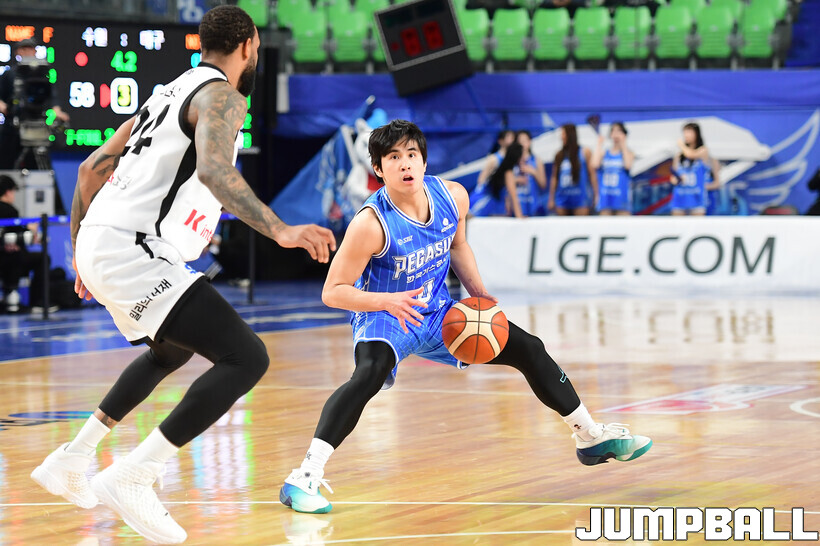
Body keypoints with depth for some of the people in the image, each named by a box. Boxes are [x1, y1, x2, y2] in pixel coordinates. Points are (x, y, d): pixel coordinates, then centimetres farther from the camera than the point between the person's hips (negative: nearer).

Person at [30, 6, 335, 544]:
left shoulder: (170, 93, 23)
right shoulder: (222, 96, -5)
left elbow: (93, 167, 27)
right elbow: (214, 170, -25)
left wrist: (81, 252, 35)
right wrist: (280, 230, -32)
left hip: (98, 241, 10)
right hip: (134, 252, -10)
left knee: (172, 351, 35)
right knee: (246, 357, -16)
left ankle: (71, 460, 36)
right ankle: (133, 478, -19)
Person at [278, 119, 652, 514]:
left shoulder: (452, 197, -12)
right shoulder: (371, 224, -29)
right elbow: (332, 292, -24)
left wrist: (479, 295, 1)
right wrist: (389, 301, -38)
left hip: (437, 314, 6)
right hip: (383, 318, -6)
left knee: (528, 349, 7)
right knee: (370, 374, -38)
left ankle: (591, 437, 26)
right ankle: (305, 477, -39)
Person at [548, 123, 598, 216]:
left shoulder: (585, 153, 1)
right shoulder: (559, 155, 11)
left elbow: (592, 174, -1)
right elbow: (554, 178, 12)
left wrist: (596, 195, -7)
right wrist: (551, 199, 9)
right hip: (562, 199, 4)